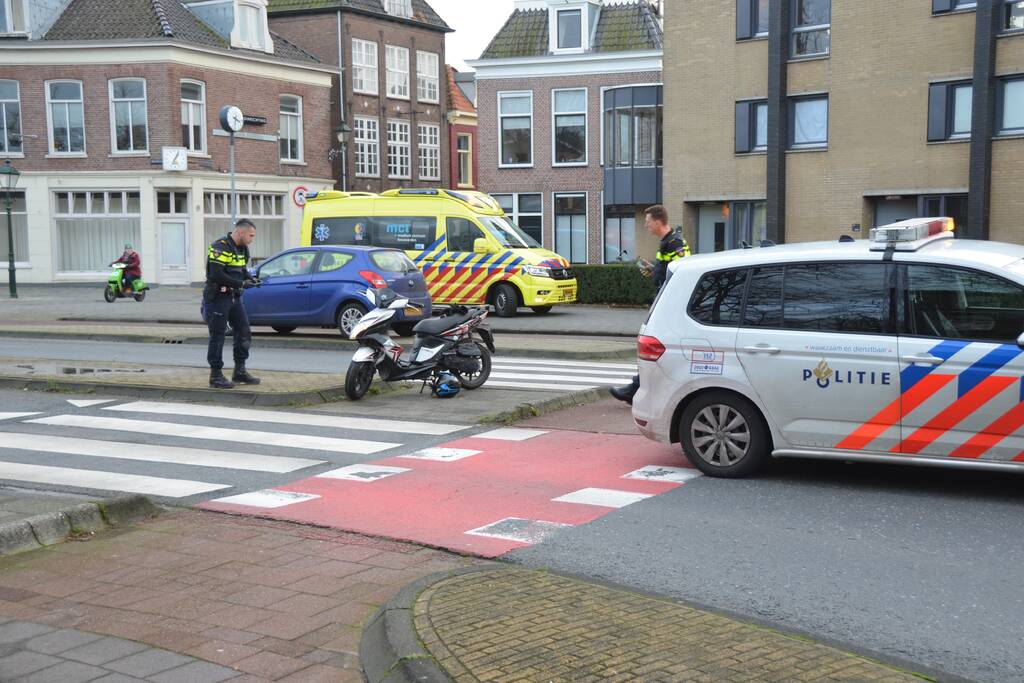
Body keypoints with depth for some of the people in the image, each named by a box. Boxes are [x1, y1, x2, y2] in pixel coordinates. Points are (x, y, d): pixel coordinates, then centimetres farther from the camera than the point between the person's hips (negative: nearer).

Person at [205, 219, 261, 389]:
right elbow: (216, 275, -25)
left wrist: (249, 279, -1)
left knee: (244, 333, 8)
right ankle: (216, 375, 6)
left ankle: (240, 371, 18)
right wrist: (241, 283, -22)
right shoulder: (220, 247, -18)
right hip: (217, 298, -9)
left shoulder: (242, 249, 11)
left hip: (234, 297, 9)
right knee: (217, 337, -2)